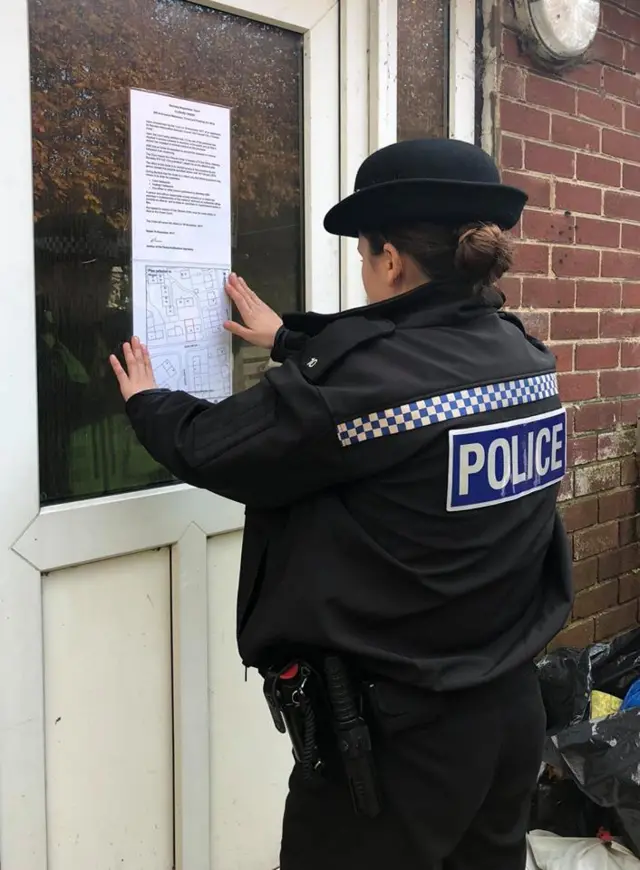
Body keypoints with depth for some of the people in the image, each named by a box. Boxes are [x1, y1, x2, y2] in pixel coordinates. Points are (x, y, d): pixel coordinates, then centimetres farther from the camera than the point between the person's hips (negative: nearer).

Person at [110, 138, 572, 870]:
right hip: (513, 708, 8)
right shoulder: (525, 357, -1)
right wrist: (287, 340, 32)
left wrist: (147, 404, 11)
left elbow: (213, 449, -10)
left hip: (398, 730, -7)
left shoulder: (370, 380, -24)